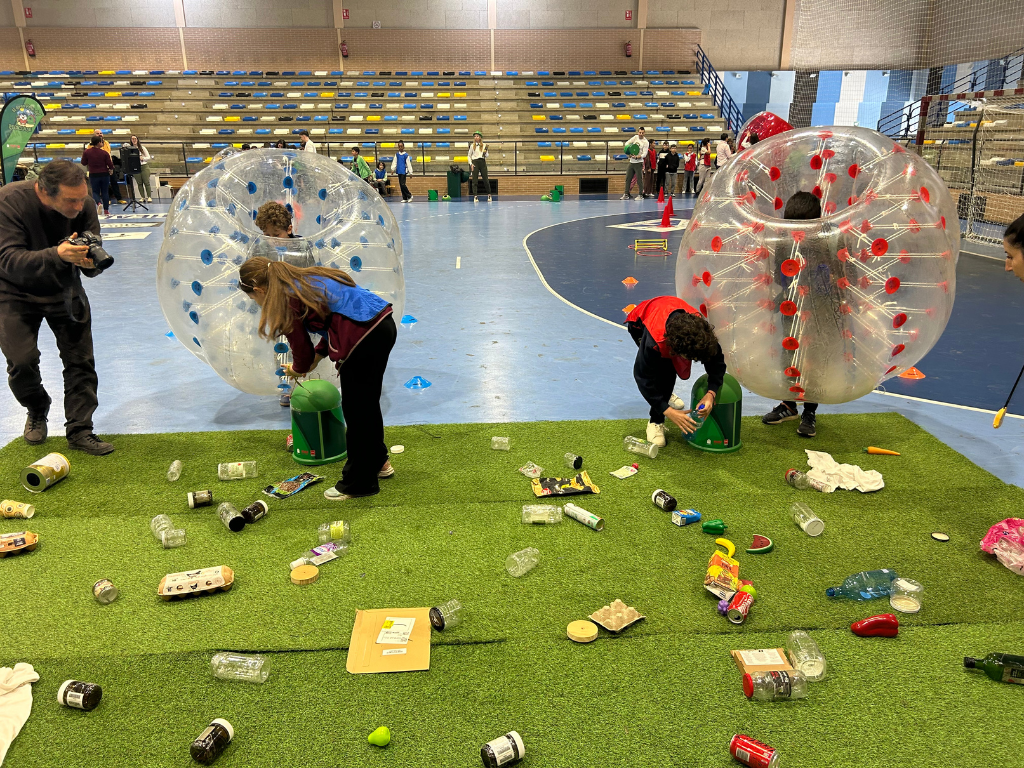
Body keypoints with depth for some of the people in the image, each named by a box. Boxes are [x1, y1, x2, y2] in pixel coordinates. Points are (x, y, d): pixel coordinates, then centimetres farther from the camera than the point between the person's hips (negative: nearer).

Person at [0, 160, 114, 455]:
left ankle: (79, 431, 8)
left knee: (80, 360, -4)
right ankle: (37, 410, 21)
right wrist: (56, 255, -47)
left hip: (64, 291, 3)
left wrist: (90, 262, -36)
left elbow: (91, 263, -10)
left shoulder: (85, 206, -16)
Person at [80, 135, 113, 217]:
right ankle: (106, 210, 12)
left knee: (95, 191, 11)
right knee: (105, 192, 10)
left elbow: (84, 163, 1)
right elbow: (110, 164, -8)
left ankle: (98, 203, -20)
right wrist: (111, 169, 15)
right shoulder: (104, 153, -12)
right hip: (104, 174, -1)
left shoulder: (87, 152, -7)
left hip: (93, 175, 1)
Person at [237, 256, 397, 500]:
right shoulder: (307, 279, 22)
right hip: (384, 324, 9)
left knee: (355, 410, 6)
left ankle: (359, 483, 20)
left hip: (363, 338, -9)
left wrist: (297, 369, 26)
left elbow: (302, 350, 5)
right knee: (368, 403, 24)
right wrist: (317, 356, 25)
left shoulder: (286, 300, -4)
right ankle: (378, 462, 42)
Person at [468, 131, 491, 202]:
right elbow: (469, 156, 10)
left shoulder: (484, 145, 7)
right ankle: (475, 196, -6)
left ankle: (489, 195, 11)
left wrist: (485, 153, -12)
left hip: (482, 162, 0)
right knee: (474, 180, -6)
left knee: (485, 179, -1)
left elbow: (487, 156, 10)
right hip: (475, 162, 0)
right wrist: (471, 164, -2)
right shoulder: (472, 146, 8)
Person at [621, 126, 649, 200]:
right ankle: (626, 194, 14)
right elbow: (627, 143, 8)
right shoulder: (635, 137, 6)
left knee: (639, 179, -5)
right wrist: (629, 150, -11)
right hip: (631, 162, 5)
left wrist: (636, 157, -26)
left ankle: (640, 195, 2)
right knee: (628, 178, 7)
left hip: (638, 163, -5)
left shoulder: (645, 142, -7)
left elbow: (644, 154, -13)